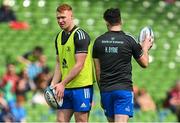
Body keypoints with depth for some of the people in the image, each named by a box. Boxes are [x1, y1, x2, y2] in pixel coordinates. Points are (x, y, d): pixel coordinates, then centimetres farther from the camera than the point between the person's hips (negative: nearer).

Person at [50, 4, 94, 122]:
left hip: (81, 86, -8)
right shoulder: (59, 37, 13)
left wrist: (62, 84, -18)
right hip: (65, 88, 8)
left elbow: (79, 64, -17)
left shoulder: (80, 35, -12)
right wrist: (53, 85, 5)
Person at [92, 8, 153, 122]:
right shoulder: (129, 40, -4)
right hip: (124, 89, -3)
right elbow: (144, 63, 7)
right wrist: (145, 48, 26)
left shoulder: (99, 41, 3)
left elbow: (97, 70, 7)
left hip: (105, 90, 3)